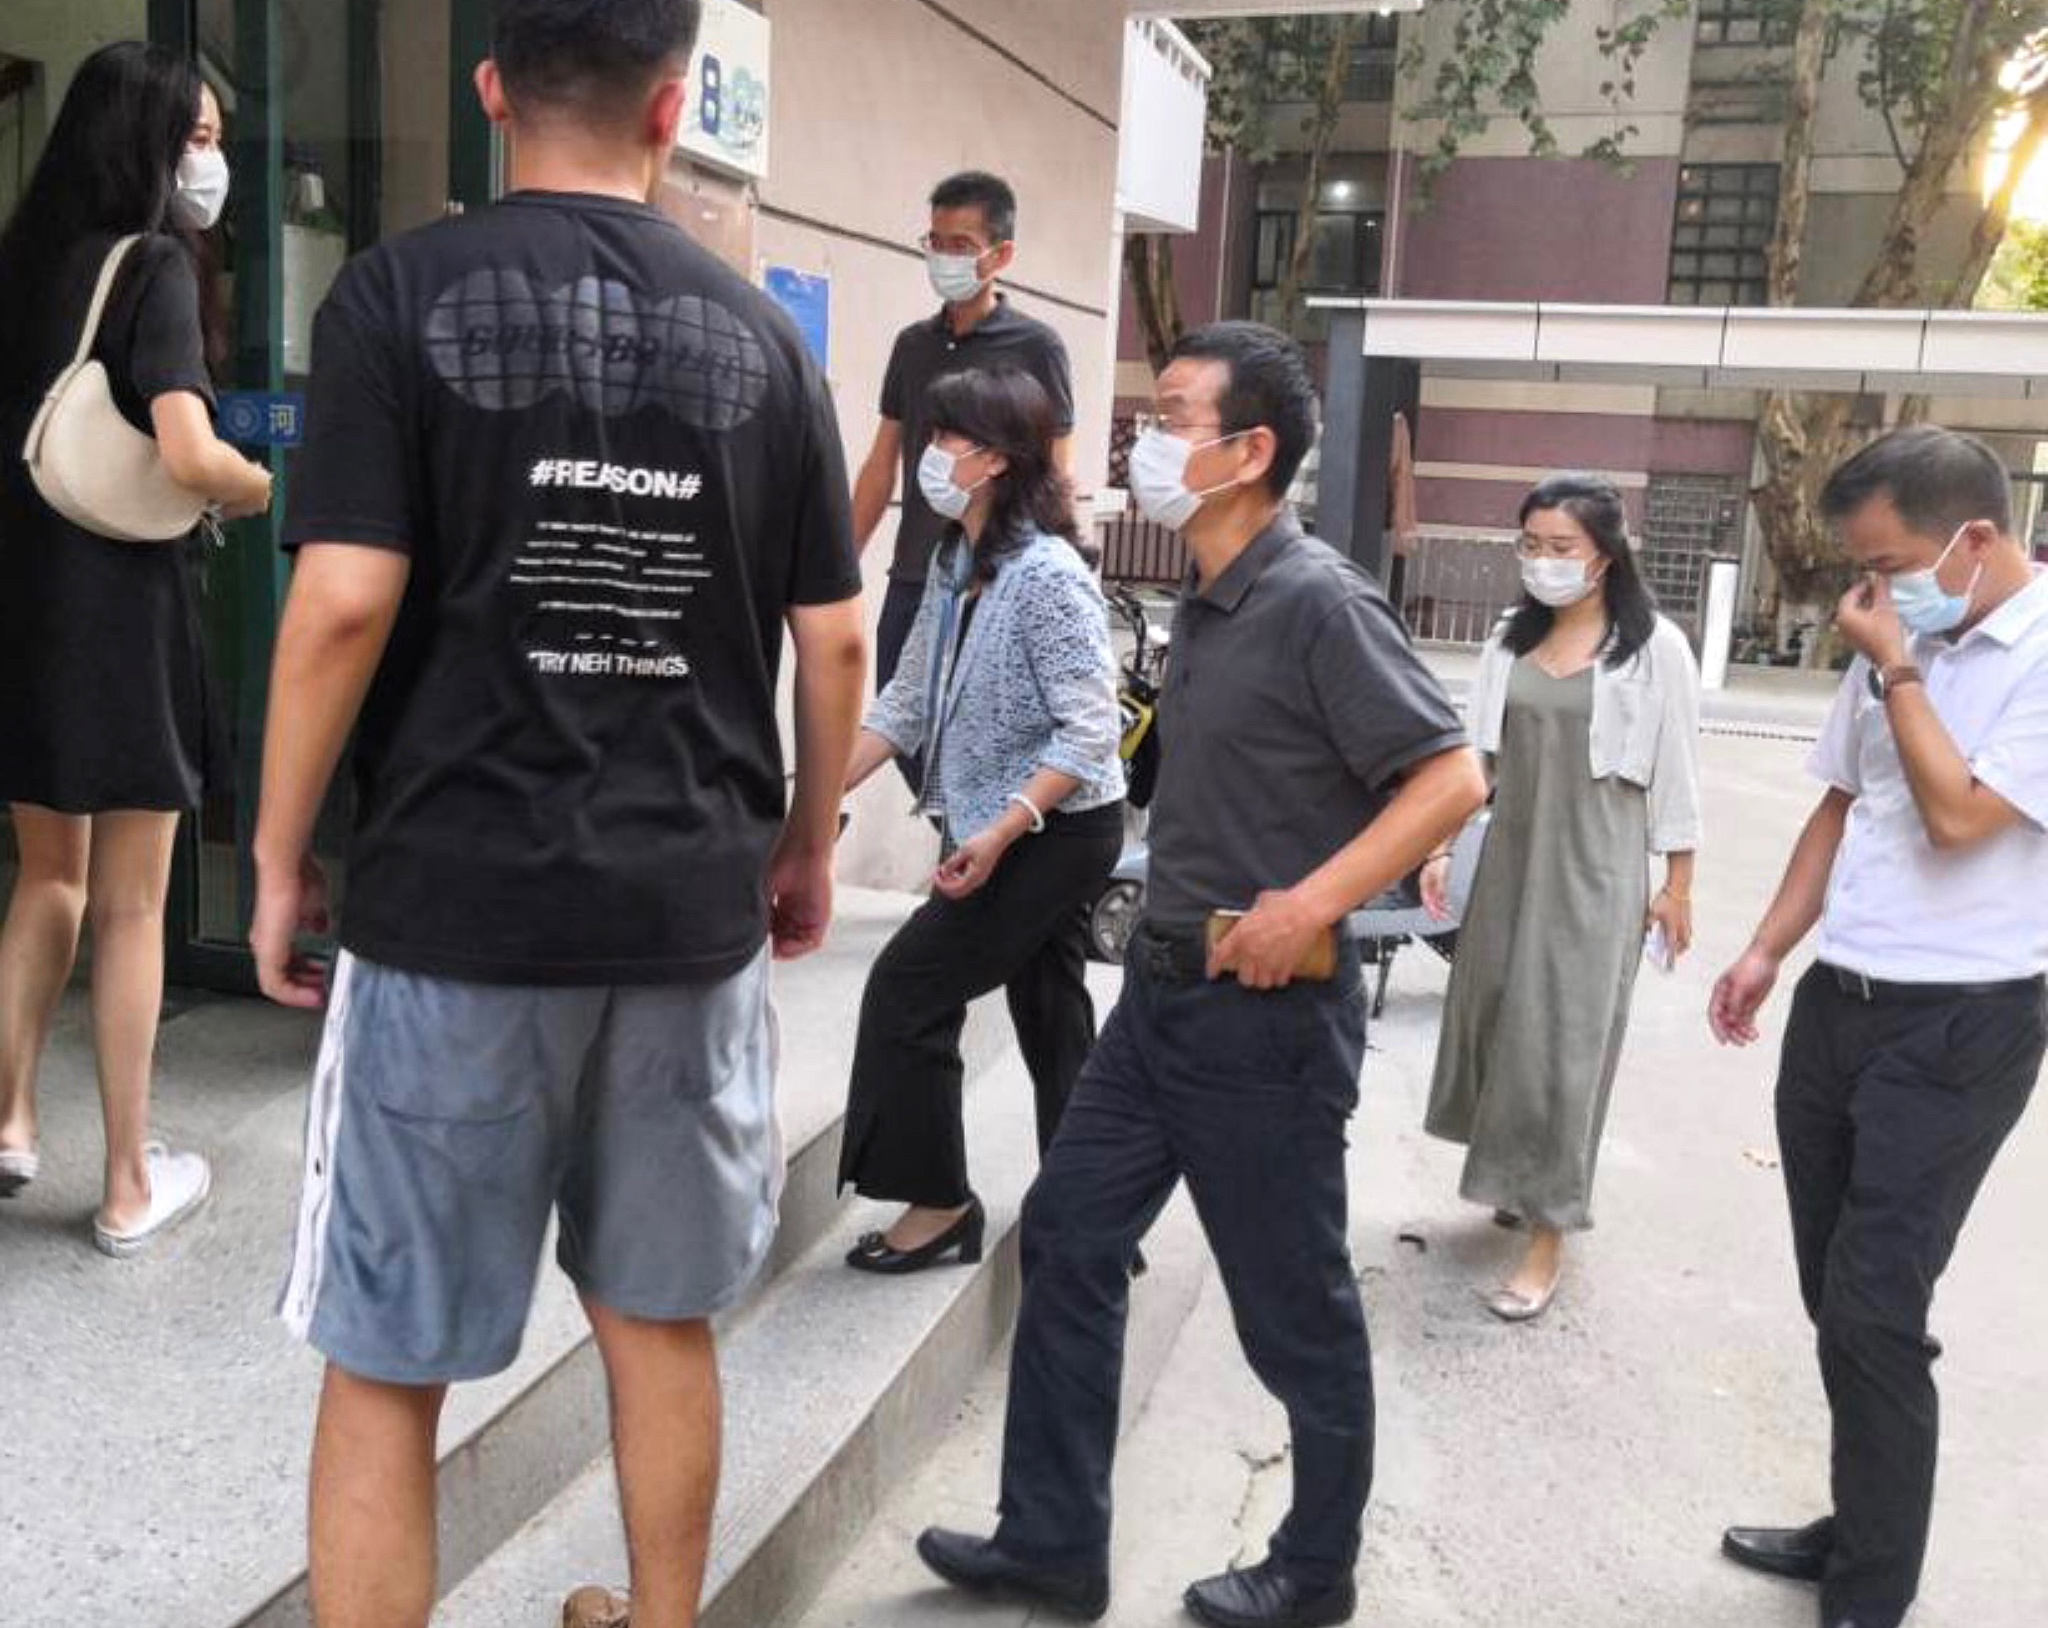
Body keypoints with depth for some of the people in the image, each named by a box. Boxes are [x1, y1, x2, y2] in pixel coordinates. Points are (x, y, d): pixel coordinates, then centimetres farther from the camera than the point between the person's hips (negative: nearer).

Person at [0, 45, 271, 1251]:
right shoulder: (152, 264, -11)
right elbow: (187, 457, -23)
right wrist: (272, 493, -6)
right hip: (123, 604, -7)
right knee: (129, 907, 3)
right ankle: (132, 1185, 13)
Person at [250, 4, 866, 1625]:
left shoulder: (402, 294, -4)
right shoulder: (761, 335, 5)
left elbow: (344, 603, -12)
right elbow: (833, 641, 5)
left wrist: (280, 856, 0)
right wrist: (807, 846, 18)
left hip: (455, 905, -3)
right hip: (692, 909, 4)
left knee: (385, 1361, 9)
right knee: (662, 1320, 19)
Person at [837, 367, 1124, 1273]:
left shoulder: (1046, 575, -20)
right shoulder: (955, 567, 7)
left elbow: (1091, 733, -23)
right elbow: (908, 703, 10)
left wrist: (997, 835, -27)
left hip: (1054, 833, -9)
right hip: (1022, 834, 9)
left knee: (908, 987, -5)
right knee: (1051, 1020, 14)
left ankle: (939, 1200, 8)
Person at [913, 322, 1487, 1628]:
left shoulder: (1318, 601, -17)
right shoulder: (1203, 604, 8)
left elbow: (1454, 778, -19)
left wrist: (1312, 904, -24)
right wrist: (1176, 922, 13)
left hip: (1267, 1012, -9)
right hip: (1165, 988, 9)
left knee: (1294, 1306, 8)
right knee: (1070, 1238, 12)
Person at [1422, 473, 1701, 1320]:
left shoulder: (1655, 648, -8)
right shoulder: (1510, 638, 6)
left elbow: (1675, 773, -5)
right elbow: (1476, 751, 10)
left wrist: (1677, 884, -3)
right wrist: (1440, 844, 5)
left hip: (1595, 869, -5)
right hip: (1511, 858, 5)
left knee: (1563, 1042, -4)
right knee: (1497, 1022, 11)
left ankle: (1547, 1238, 3)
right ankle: (1521, 1178, 32)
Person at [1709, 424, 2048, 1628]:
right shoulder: (1906, 644, 9)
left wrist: (1895, 668, -14)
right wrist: (1768, 949, 12)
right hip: (1838, 1004, 8)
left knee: (1877, 1308, -5)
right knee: (1838, 1299, 15)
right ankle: (1862, 1530, 32)